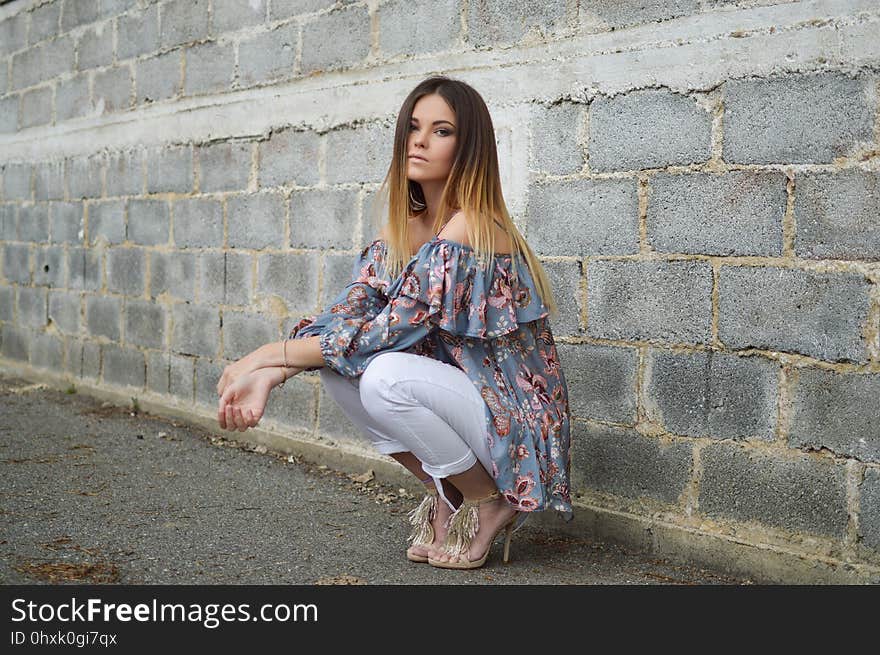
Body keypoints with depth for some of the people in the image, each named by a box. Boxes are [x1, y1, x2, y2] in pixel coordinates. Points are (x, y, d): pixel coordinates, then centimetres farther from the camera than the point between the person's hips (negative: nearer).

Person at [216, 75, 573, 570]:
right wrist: (267, 375, -19)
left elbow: (387, 332, -24)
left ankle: (491, 502, -6)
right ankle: (446, 492, 6)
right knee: (335, 363, -7)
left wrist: (271, 354, -18)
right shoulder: (404, 226, 5)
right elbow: (344, 316, -3)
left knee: (385, 375, -30)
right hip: (457, 393, 8)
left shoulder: (470, 230, -20)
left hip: (513, 418, -8)